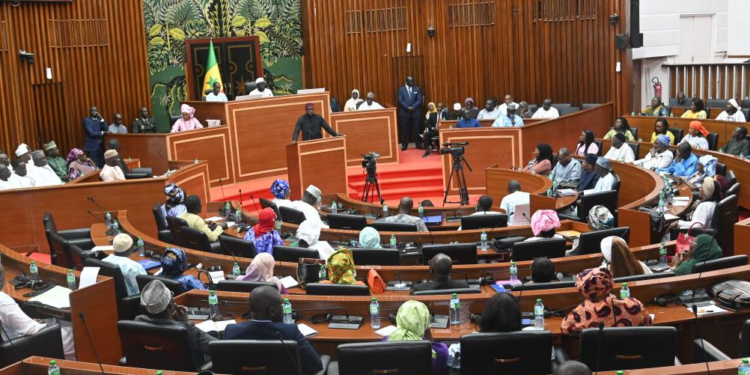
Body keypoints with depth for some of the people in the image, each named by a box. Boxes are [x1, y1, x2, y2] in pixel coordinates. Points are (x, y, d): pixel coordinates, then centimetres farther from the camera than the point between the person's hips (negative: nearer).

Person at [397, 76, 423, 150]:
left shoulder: (417, 89, 9)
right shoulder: (401, 89, 4)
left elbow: (419, 99, 0)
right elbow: (400, 100, -5)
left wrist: (413, 107, -13)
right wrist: (408, 108, -16)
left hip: (415, 112, 1)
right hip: (404, 112, -1)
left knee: (416, 129, 1)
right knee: (405, 129, 0)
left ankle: (419, 144, 8)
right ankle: (404, 145, 5)